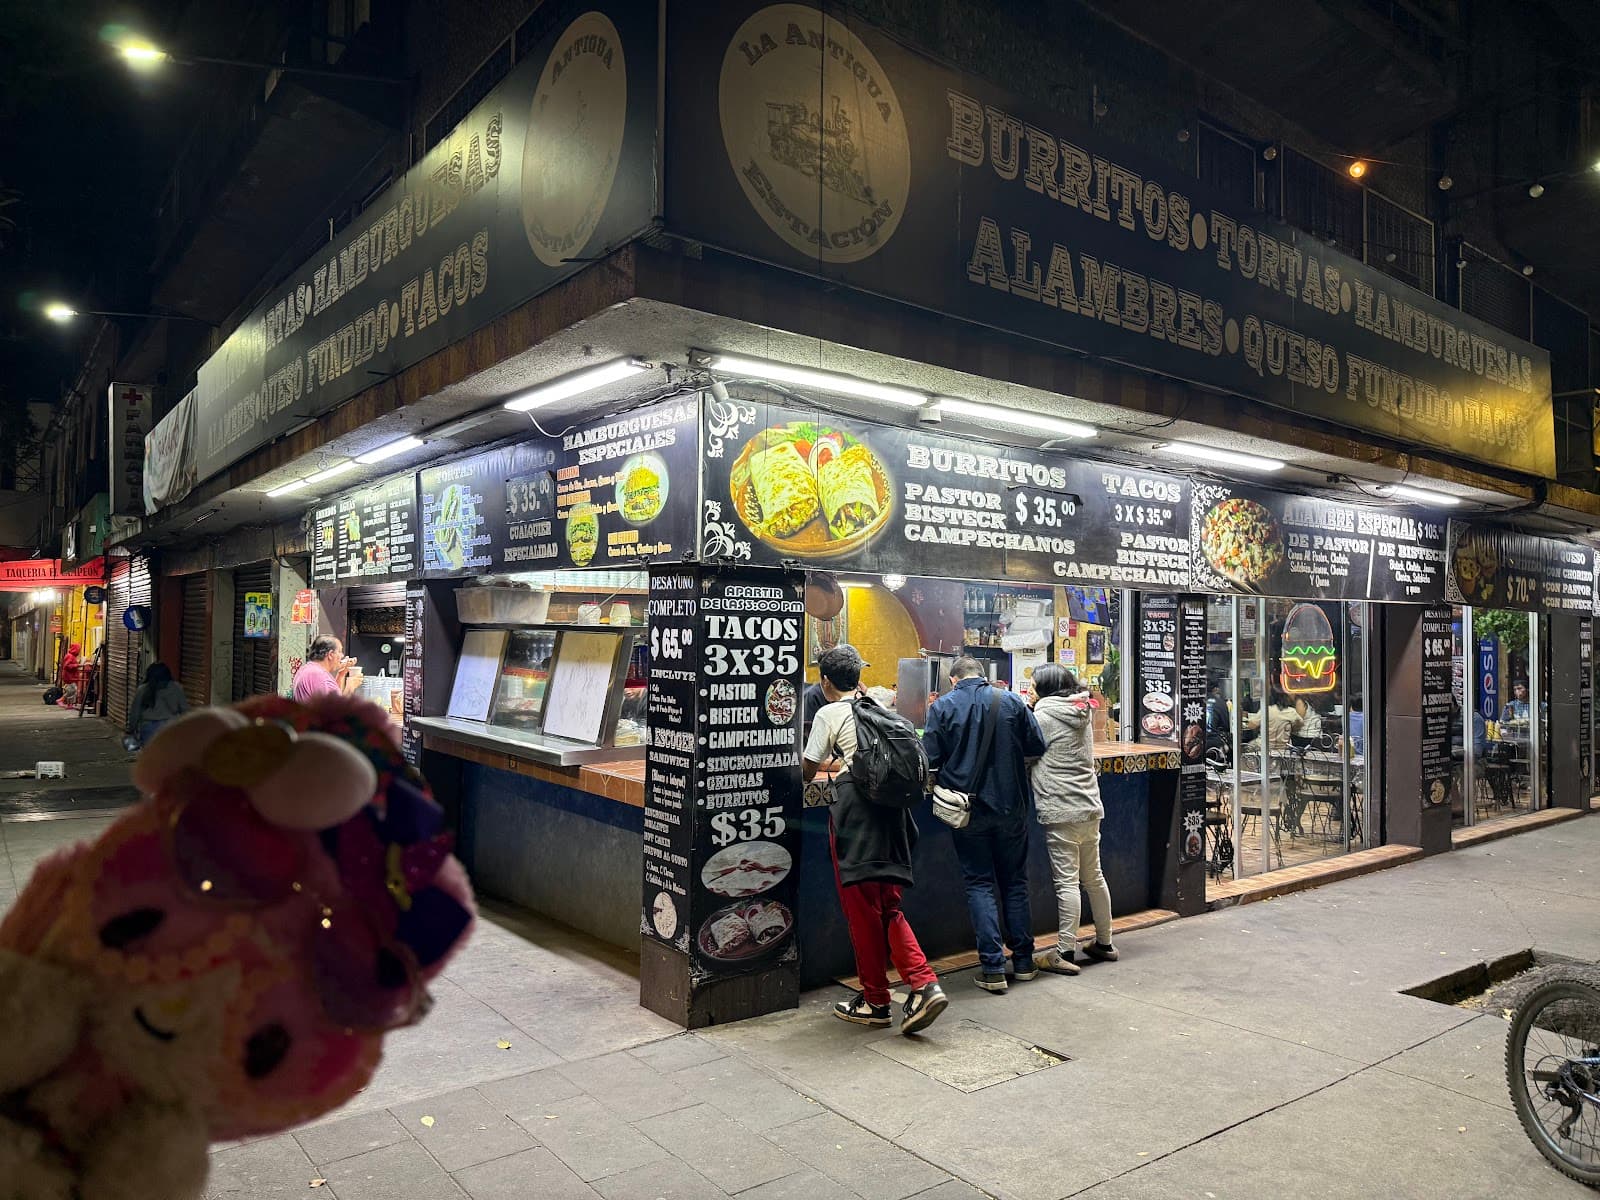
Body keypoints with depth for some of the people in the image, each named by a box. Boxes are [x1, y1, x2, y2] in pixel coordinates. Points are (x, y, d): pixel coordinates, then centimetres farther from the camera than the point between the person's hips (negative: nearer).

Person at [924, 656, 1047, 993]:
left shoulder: (943, 707, -7)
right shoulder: (1012, 701, -1)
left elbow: (930, 759, -10)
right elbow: (1037, 746, 3)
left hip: (969, 810, -2)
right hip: (1011, 806, 2)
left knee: (980, 885, 6)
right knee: (1015, 882, 15)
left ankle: (993, 967, 1)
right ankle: (1023, 961, 22)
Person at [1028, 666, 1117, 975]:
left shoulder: (1045, 715, -10)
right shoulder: (1083, 713, 12)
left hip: (1061, 812, -8)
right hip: (1091, 808, 8)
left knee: (1067, 882, -6)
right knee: (1094, 877, 17)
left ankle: (1065, 953, -2)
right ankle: (1104, 943, 28)